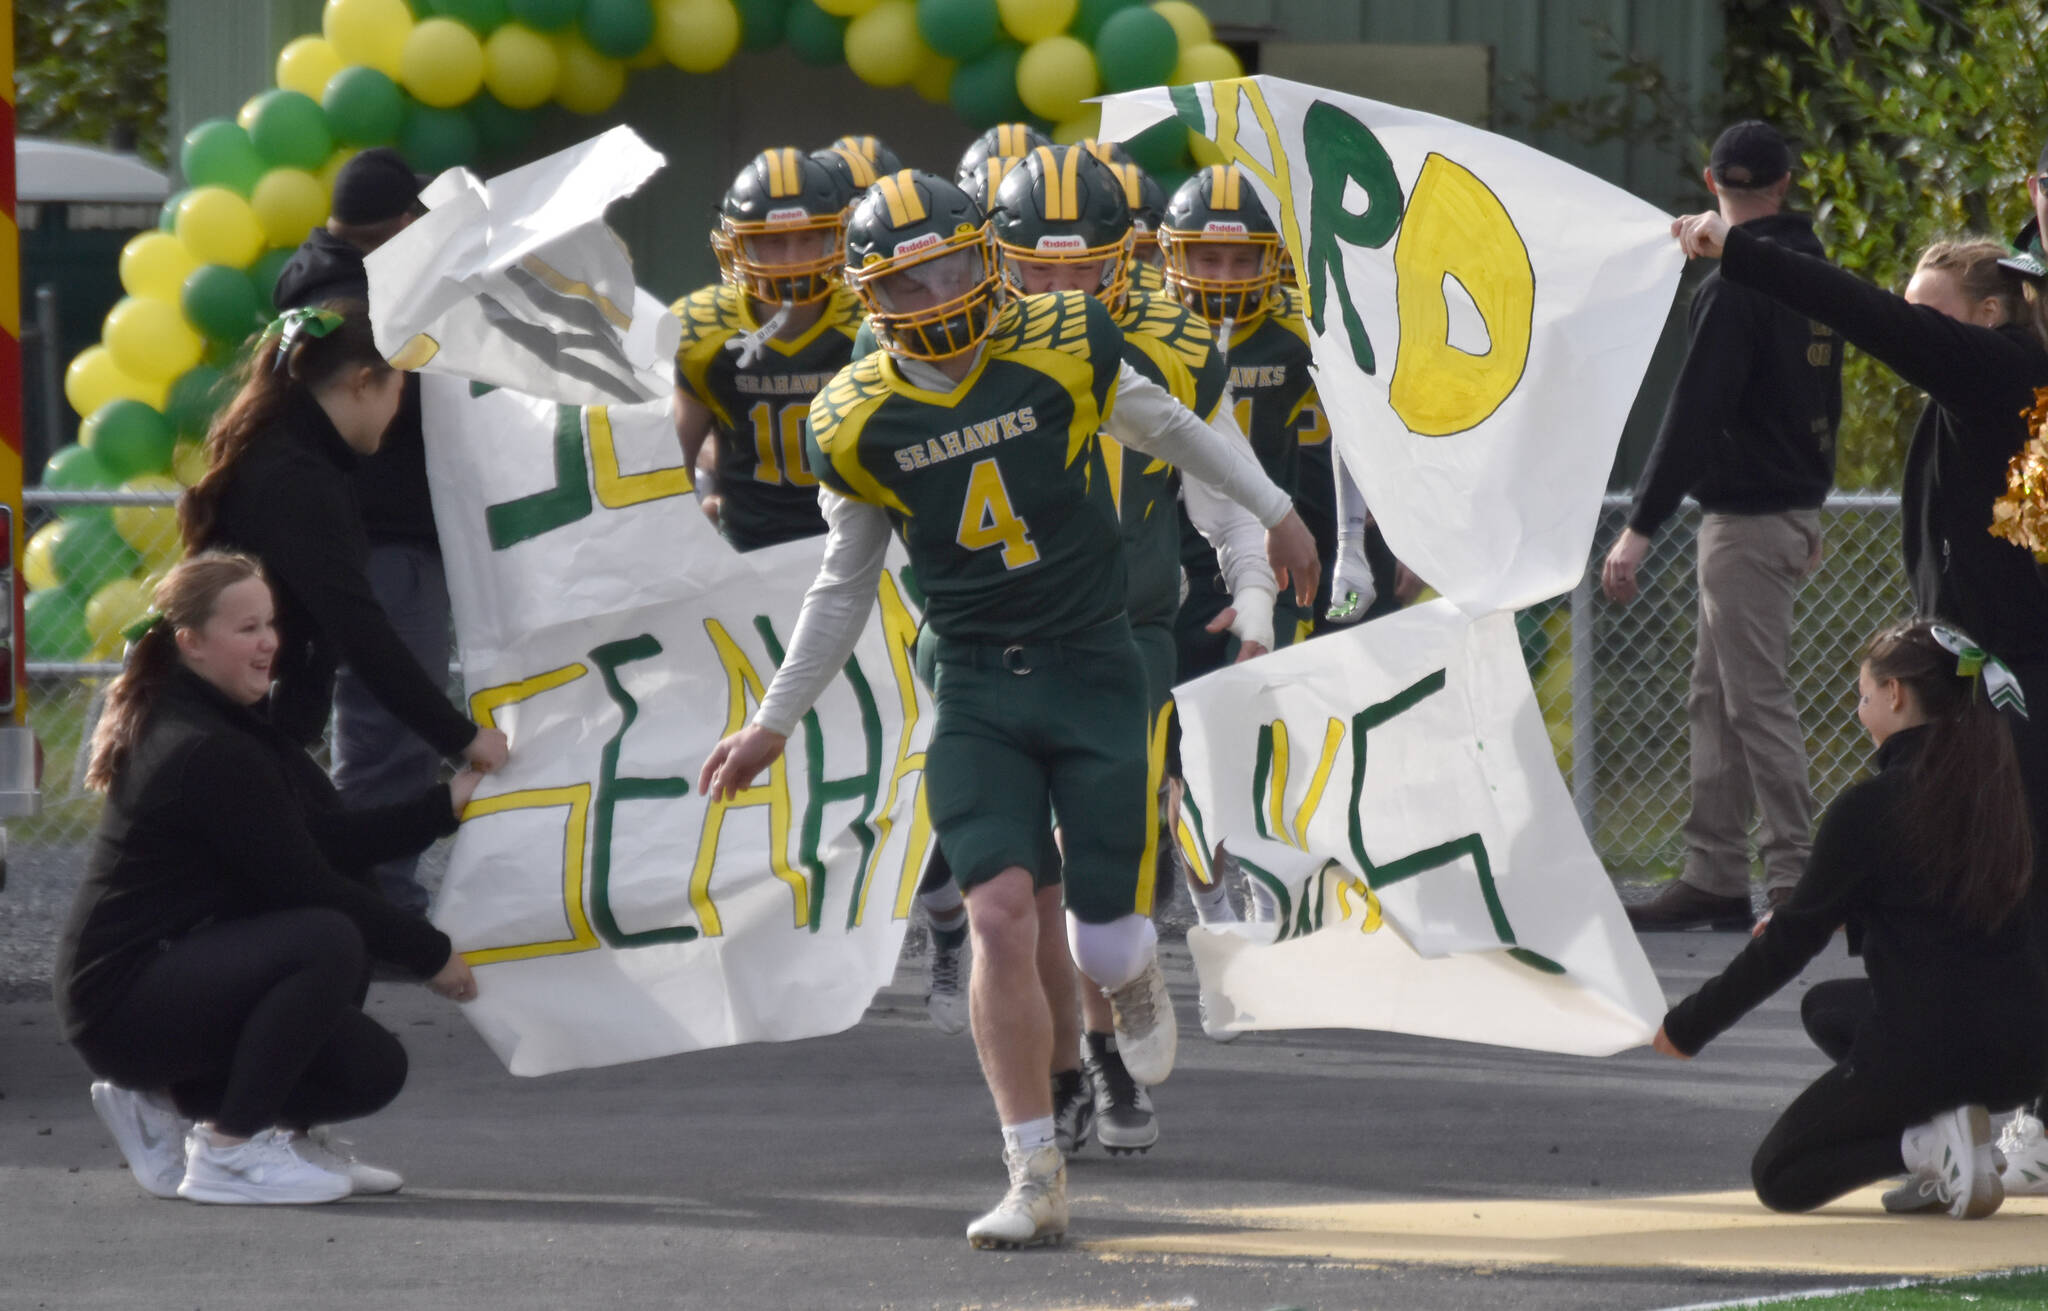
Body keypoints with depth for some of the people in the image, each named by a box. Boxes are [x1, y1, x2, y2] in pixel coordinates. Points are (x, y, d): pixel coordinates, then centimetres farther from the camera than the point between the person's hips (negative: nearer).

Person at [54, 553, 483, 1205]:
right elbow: (303, 882, -19)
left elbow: (331, 839, 10)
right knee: (329, 942, -28)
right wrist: (431, 953, -12)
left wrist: (446, 803, 4)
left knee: (374, 1070, 6)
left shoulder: (226, 728, 13)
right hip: (123, 999, -10)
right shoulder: (207, 755, -20)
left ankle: (170, 1104, 12)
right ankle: (229, 1151, -19)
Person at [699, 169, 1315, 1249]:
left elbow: (1169, 428, 12)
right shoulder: (858, 422, -1)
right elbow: (845, 585, 12)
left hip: (1092, 671, -1)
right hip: (974, 687, 1)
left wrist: (1272, 511, 25)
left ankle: (1128, 964, 38)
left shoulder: (1062, 349, -7)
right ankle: (1035, 1179, -6)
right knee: (1001, 917, -13)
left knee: (1099, 939, -3)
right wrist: (774, 724, 14)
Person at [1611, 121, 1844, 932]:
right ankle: (1714, 879, 14)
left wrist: (1640, 528, -23)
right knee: (1715, 700, 13)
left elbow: (1692, 413, -22)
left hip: (1747, 521, -9)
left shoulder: (1737, 286, -17)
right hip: (1792, 510, 9)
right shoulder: (1814, 275, 11)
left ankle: (1797, 887, -9)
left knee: (1758, 702, -8)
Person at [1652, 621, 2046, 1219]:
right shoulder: (1995, 788, 7)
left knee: (1777, 1176, 15)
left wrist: (1686, 1028, 7)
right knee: (1825, 1007, 33)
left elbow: (1790, 942, -5)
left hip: (1926, 1050, -7)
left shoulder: (1870, 807, -12)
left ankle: (1924, 1143, -11)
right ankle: (1937, 1151, 10)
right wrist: (1840, 917, 34)